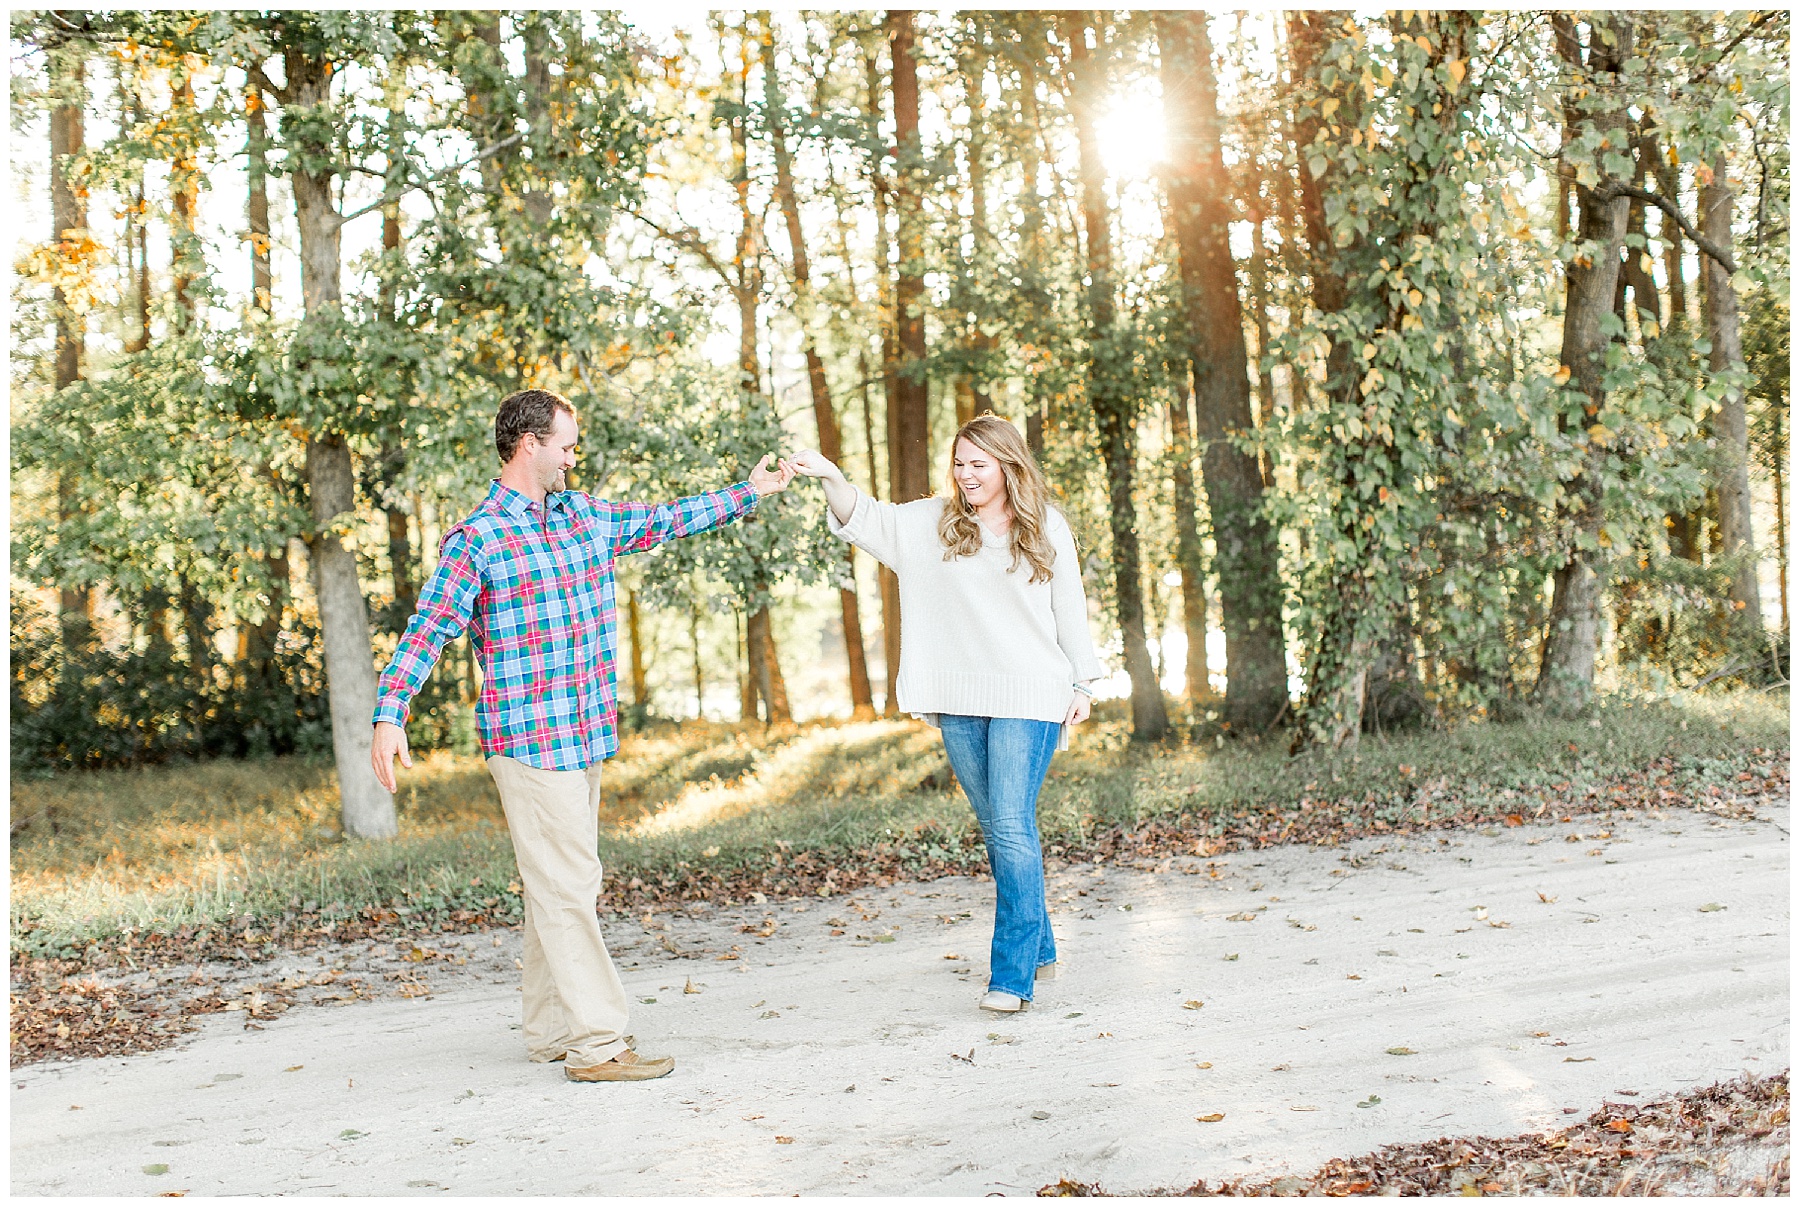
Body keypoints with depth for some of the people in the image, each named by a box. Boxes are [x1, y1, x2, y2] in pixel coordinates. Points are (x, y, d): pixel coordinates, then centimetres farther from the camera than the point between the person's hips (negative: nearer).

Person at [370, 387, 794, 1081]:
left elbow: (663, 521, 26)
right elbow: (428, 630, -14)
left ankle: (551, 1032, 21)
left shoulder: (584, 515, 13)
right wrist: (389, 716, -25)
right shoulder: (476, 540, -9)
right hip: (528, 739, -8)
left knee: (563, 886, 12)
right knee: (566, 888, -7)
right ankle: (596, 1043, -4)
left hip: (585, 736, 8)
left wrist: (747, 493, 30)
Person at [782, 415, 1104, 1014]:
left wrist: (1082, 682, 6)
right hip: (959, 700, 4)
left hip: (1028, 698, -4)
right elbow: (864, 519, -3)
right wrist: (829, 475, -21)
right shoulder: (932, 522, 8)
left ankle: (1013, 974, -13)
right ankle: (1038, 948, 27)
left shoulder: (1047, 528, 3)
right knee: (998, 830, 12)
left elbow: (1070, 609, 8)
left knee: (1013, 827, -14)